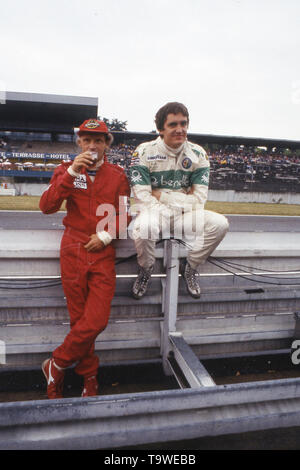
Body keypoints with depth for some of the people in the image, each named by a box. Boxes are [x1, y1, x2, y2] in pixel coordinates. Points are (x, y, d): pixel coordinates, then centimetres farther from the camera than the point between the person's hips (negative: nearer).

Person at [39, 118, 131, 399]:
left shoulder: (117, 175, 9)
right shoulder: (65, 170, 7)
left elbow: (125, 214, 8)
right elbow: (47, 207, -8)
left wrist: (106, 235, -8)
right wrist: (71, 173, -16)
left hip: (103, 252, 1)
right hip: (73, 250, 0)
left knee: (96, 321, -9)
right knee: (79, 319, 5)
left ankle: (55, 366, 15)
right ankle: (89, 378, 25)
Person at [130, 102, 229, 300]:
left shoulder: (198, 154, 1)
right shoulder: (144, 152, -7)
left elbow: (199, 198, -4)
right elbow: (143, 198, -15)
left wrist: (162, 195, -13)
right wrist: (183, 198, -19)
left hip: (185, 216, 3)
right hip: (155, 215, -3)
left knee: (220, 223, -22)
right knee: (144, 226, -38)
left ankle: (190, 267, 4)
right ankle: (146, 269, -4)